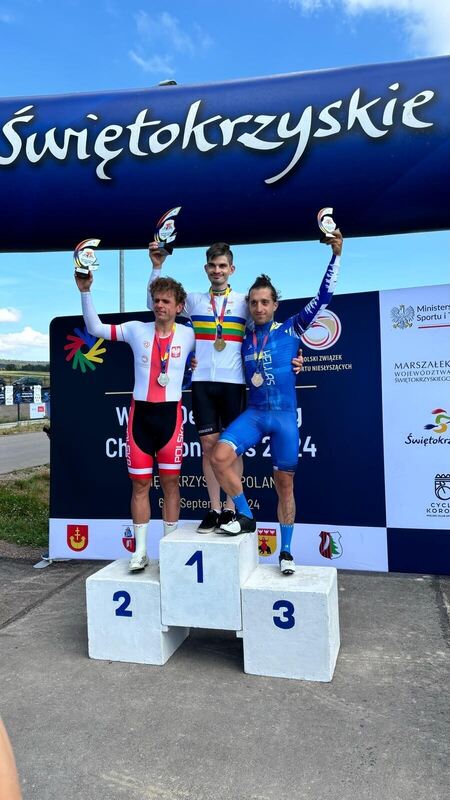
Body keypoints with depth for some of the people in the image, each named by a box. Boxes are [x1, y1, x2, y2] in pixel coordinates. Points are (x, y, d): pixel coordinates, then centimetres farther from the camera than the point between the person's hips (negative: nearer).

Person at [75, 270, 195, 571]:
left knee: (170, 482, 6)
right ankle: (140, 551, 17)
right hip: (140, 413, 1)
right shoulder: (136, 330, 2)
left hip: (170, 413, -1)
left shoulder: (189, 335, 1)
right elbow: (95, 328, 8)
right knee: (140, 483, 6)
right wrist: (86, 291, -1)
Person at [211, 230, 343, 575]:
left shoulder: (290, 330, -1)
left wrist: (336, 255, -11)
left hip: (285, 416, -2)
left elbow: (323, 297, -6)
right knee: (219, 457, -21)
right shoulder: (243, 338, 6)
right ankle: (245, 517, -1)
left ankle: (286, 552, 19)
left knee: (285, 485, 5)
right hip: (253, 414, 2)